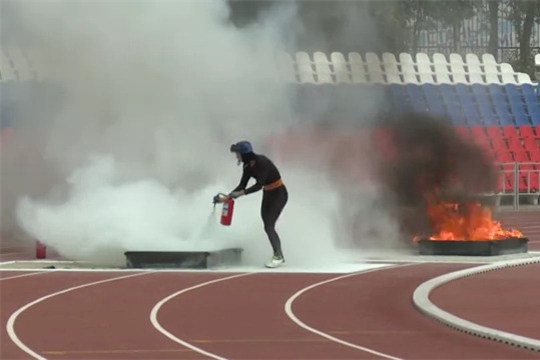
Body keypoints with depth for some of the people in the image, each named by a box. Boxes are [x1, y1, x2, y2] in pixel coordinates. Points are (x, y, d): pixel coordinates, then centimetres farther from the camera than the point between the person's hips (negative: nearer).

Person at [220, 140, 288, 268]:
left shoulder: (262, 162, -27)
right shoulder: (248, 166, -3)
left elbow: (259, 184, -32)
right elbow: (242, 185, 0)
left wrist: (241, 193, -36)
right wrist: (229, 196, -14)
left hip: (279, 194, -8)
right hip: (268, 194, 8)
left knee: (269, 225, -12)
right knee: (267, 226, 7)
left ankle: (278, 256, 0)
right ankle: (279, 256, 18)